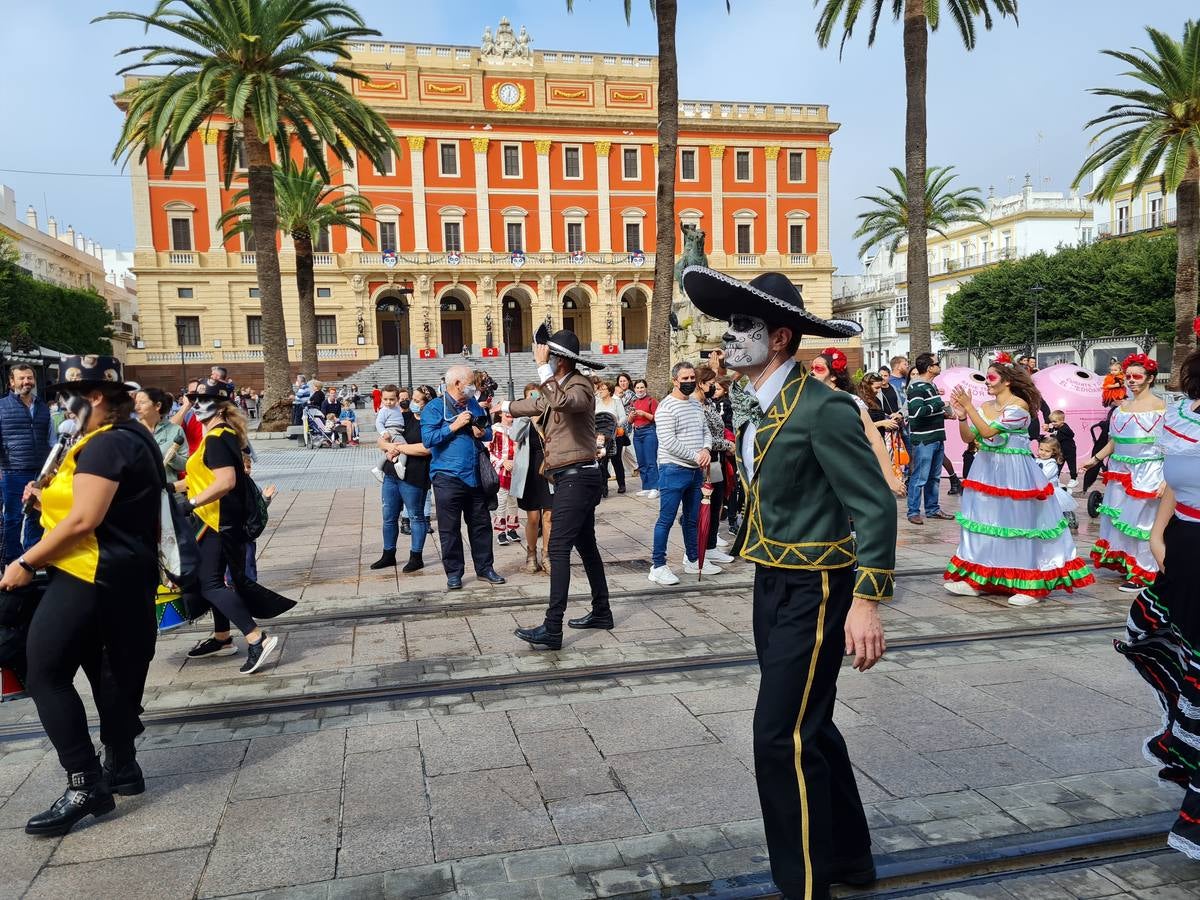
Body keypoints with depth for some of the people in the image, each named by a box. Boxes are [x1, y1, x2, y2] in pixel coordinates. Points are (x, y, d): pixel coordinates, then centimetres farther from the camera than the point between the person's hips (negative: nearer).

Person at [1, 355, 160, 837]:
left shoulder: (105, 445, -17)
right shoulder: (131, 438, 15)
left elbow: (83, 520, -22)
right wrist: (48, 498, 8)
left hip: (91, 577, -11)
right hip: (126, 576, 11)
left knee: (45, 674, -5)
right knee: (111, 671, 17)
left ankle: (86, 784, -4)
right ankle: (121, 767, 26)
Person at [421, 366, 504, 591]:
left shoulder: (474, 405, 13)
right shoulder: (434, 407, -5)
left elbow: (489, 432, 20)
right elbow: (428, 439, -14)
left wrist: (482, 433, -3)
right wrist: (455, 426, -16)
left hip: (475, 476, 5)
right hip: (448, 477, -5)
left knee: (481, 524, 10)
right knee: (450, 528, 2)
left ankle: (484, 568, 21)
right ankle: (453, 573, 13)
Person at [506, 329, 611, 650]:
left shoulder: (580, 386, -14)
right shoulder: (559, 387, 16)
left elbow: (561, 402, -39)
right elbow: (538, 404, 38)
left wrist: (543, 366, -32)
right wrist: (506, 406, 53)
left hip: (577, 477, -10)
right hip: (573, 479, 10)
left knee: (559, 549, -14)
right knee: (586, 546, 16)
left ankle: (552, 630, -15)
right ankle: (601, 612, 26)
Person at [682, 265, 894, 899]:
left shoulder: (822, 408, -19)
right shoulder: (753, 407, 8)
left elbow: (876, 506, -20)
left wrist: (867, 602, -23)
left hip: (814, 589, -9)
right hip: (772, 582, 9)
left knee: (782, 738, -7)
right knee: (808, 729, 18)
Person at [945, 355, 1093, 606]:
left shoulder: (1018, 405, -13)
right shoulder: (985, 407, 9)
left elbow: (987, 432, -21)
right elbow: (968, 437, 7)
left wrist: (968, 406, -21)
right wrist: (961, 415, -8)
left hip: (1014, 473, -7)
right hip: (987, 471, 7)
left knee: (1017, 523, -3)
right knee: (986, 520, 9)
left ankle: (1030, 585, 7)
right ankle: (977, 580, 16)